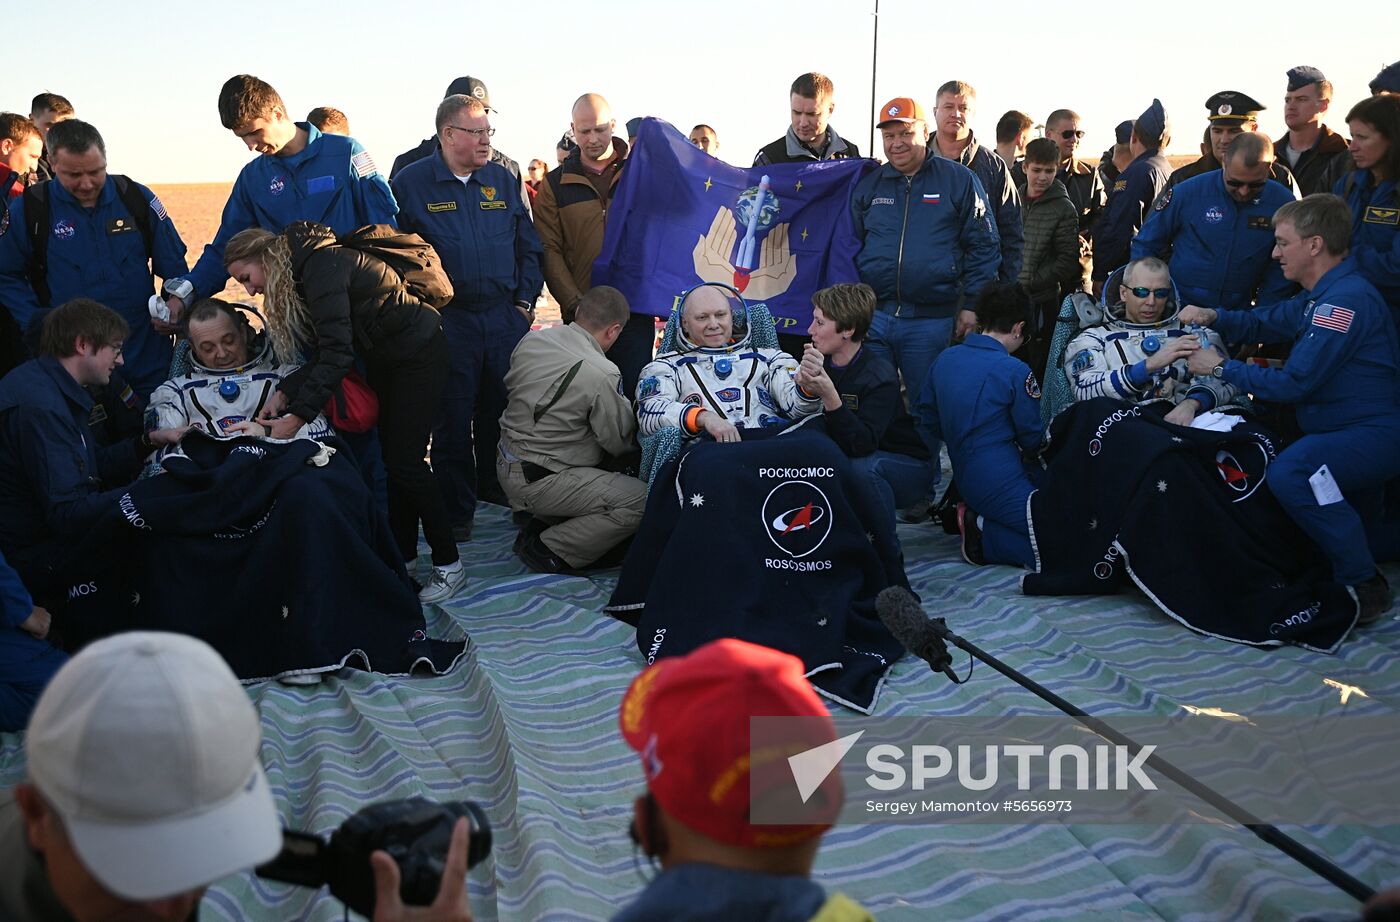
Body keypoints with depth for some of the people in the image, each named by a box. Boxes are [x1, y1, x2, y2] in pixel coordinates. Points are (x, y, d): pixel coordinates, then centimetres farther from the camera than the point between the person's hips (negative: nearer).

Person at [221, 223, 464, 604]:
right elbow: (325, 352, 4)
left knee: (404, 461, -9)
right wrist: (284, 393, -8)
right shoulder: (304, 270, 5)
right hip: (386, 358, 10)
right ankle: (402, 556, 16)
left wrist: (295, 418, -33)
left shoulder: (322, 267, -24)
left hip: (418, 354, -10)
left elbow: (337, 354, -32)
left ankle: (448, 565, -1)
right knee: (390, 456, 9)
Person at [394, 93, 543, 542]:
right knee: (452, 420, 3)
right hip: (447, 321, -3)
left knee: (502, 413, 12)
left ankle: (496, 489, 31)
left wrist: (525, 301, 5)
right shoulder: (411, 182, -3)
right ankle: (455, 510, 15)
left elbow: (528, 246, 13)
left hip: (505, 318, 4)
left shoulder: (503, 179, 9)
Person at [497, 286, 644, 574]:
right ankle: (547, 549, -4)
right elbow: (619, 442, -11)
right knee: (641, 500, -12)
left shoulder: (531, 339, -1)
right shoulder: (602, 375, -23)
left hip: (507, 463, 9)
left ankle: (541, 527, 15)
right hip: (537, 482, -9)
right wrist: (627, 409, 10)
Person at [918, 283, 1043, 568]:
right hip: (1002, 485, -9)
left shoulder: (945, 360, 6)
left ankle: (976, 517, 8)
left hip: (965, 478, 9)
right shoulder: (1015, 370, -14)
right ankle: (983, 536, -9)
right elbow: (1033, 440, -5)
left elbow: (926, 420, 14)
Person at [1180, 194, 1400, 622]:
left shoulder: (1347, 299, -21)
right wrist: (1213, 317, 2)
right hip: (1341, 428, 11)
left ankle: (1365, 587, -18)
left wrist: (1221, 368, -13)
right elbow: (1266, 322, 22)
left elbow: (1295, 383, -23)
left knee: (1289, 472, -33)